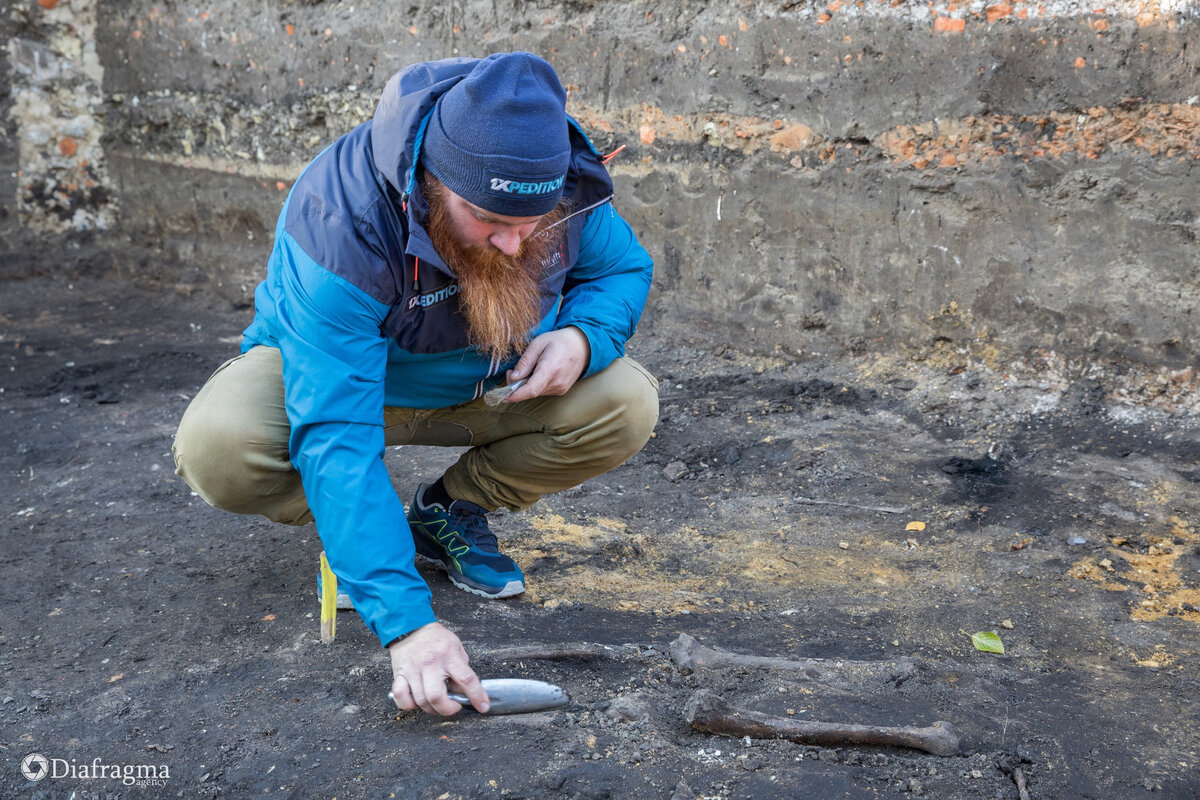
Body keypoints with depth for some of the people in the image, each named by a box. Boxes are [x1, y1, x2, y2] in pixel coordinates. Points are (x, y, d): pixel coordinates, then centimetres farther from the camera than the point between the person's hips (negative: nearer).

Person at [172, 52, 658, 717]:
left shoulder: (564, 181, -24)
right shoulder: (339, 224, -38)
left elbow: (624, 266, -3)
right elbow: (336, 438, -42)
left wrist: (582, 337, -28)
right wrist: (405, 620, -48)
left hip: (488, 384, 4)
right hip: (331, 371, -3)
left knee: (627, 404, -21)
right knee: (216, 449, -34)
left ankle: (449, 510, 3)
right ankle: (351, 531, 0)